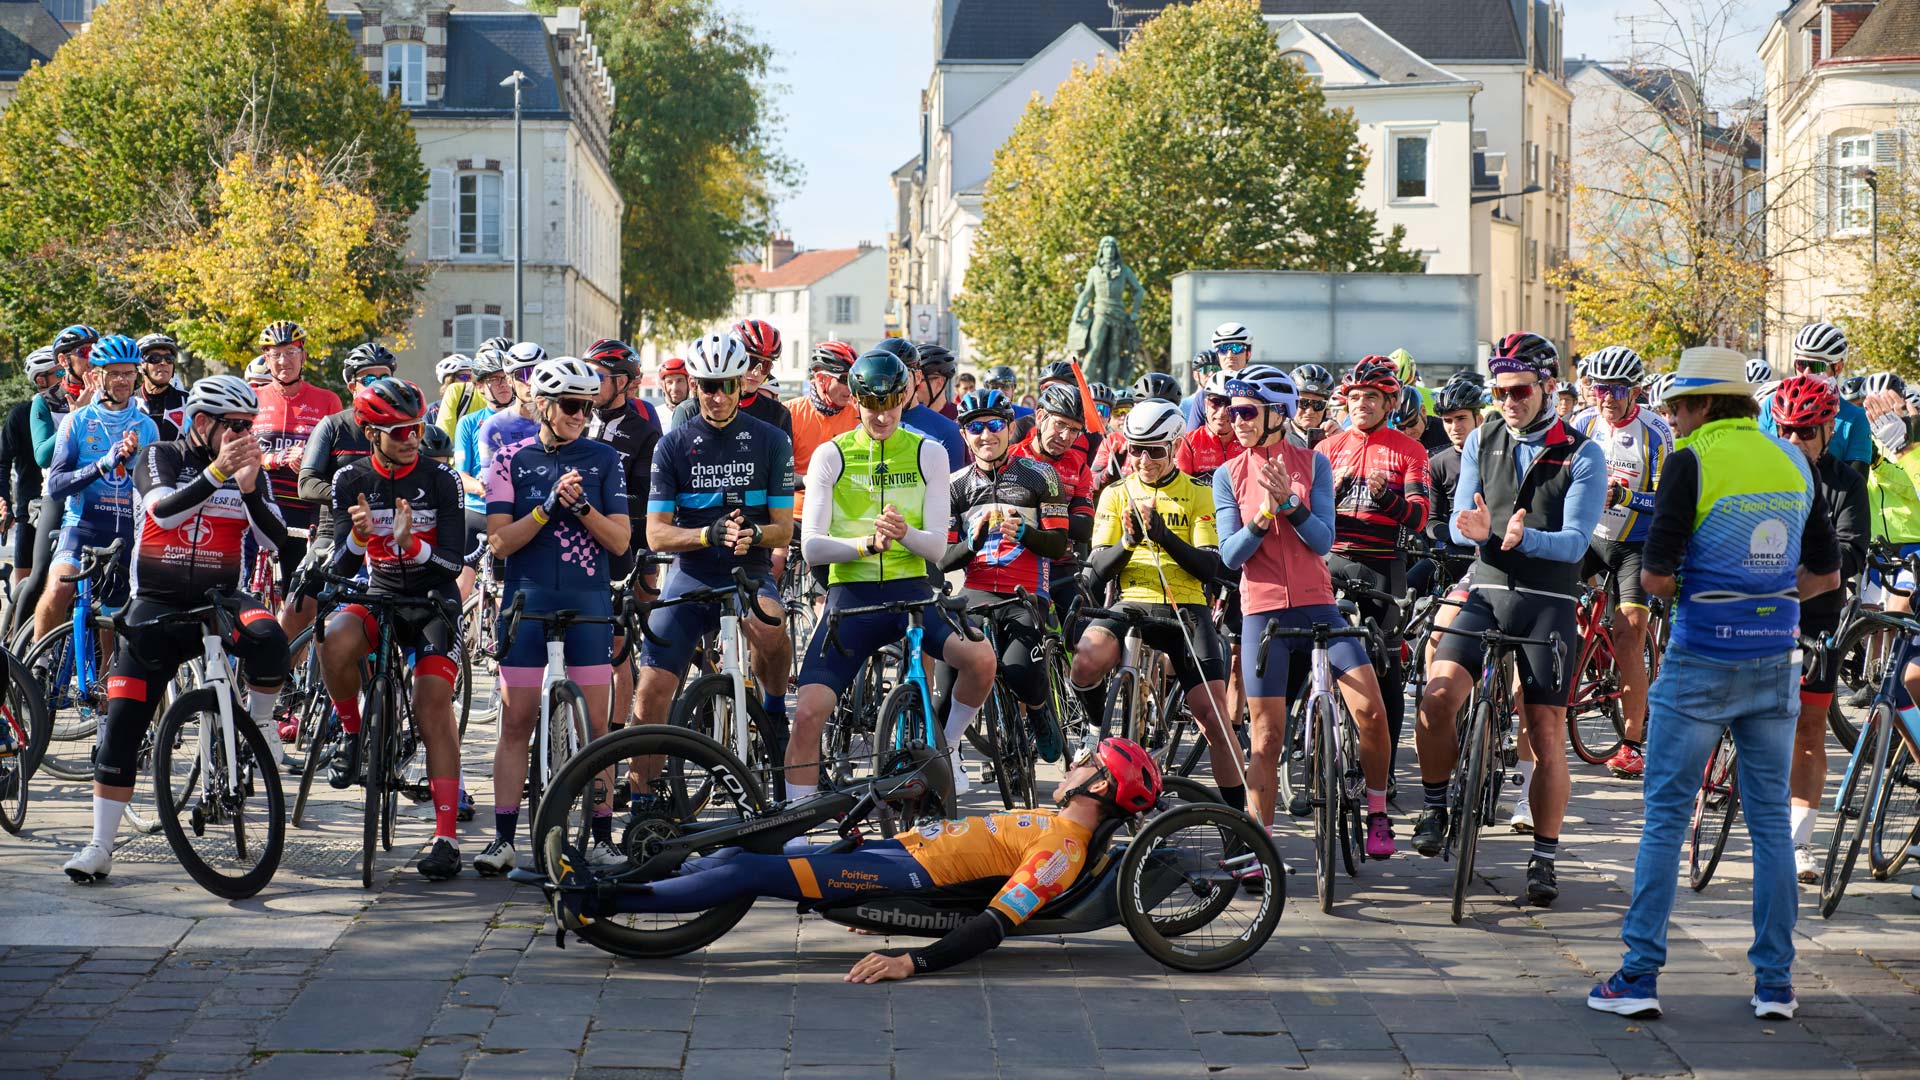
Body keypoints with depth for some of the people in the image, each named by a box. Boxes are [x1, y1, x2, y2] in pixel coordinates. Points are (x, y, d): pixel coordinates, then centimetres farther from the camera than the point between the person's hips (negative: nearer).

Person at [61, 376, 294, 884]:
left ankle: (260, 719, -5)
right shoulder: (160, 457, -2)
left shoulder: (249, 470, 4)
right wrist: (217, 471, -34)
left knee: (267, 637, -34)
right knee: (122, 722, -9)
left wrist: (249, 489, -24)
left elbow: (274, 539, -8)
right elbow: (164, 511, -22)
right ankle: (100, 845, -2)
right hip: (157, 605, -1)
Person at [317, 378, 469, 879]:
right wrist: (359, 537, -30)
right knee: (337, 643, -33)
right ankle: (350, 732, -5)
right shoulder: (352, 480, -4)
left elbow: (454, 561, -13)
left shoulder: (440, 479, -9)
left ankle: (447, 837, -13)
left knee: (433, 710, -15)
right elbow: (340, 567, -7)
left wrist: (410, 543, -33)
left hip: (432, 601, -1)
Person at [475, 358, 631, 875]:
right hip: (526, 600, 0)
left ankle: (602, 837, 6)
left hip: (588, 602, 0)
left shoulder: (604, 459, 5)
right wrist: (549, 506, -17)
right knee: (516, 722, 1)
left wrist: (581, 506, -16)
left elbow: (620, 540, 0)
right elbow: (500, 541, -4)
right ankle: (503, 839, 5)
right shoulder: (512, 459, 3)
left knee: (595, 726, 0)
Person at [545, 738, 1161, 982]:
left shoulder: (1062, 850, -13)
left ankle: (598, 904, -17)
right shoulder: (1055, 827, 18)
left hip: (910, 873, -10)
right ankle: (605, 888, 4)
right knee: (742, 857, 4)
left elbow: (994, 926, -25)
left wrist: (912, 962, -35)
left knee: (750, 873, -16)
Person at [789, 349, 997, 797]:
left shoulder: (928, 453, 5)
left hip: (911, 591, 1)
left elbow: (938, 546, -1)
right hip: (851, 593, -1)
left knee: (981, 657, -27)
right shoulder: (831, 456, 2)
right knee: (807, 713, -17)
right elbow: (811, 547, -6)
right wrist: (867, 544, -25)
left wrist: (905, 534, -25)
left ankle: (946, 747, 2)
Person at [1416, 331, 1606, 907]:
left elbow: (1575, 541, -9)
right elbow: (1458, 522, 4)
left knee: (1546, 732, -1)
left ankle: (1544, 858, 8)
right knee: (1437, 698, -20)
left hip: (1549, 603, -2)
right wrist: (1474, 529, -21)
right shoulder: (1481, 443, 8)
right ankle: (1435, 805, 1)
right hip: (1487, 593, 2)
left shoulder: (1582, 454, -2)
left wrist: (1525, 536, -30)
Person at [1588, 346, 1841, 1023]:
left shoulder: (1692, 462, -10)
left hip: (1702, 663, -5)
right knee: (1770, 820, 10)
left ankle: (1639, 978, 1)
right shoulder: (1794, 464, 7)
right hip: (1775, 663, 5)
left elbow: (1655, 575, -13)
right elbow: (1827, 573, 13)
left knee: (1665, 816, 2)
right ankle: (1775, 984, 10)